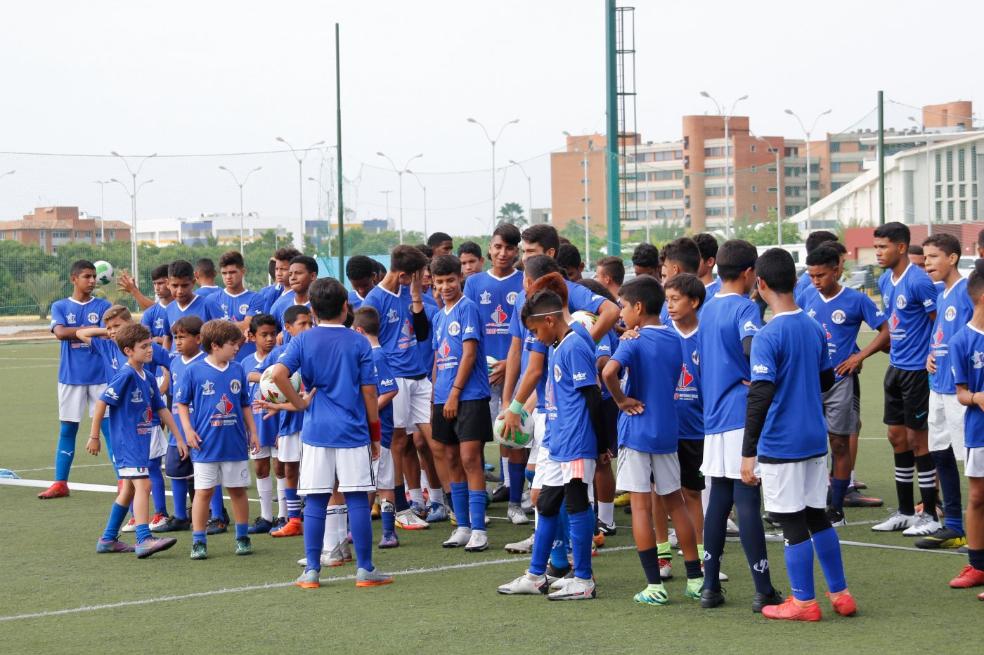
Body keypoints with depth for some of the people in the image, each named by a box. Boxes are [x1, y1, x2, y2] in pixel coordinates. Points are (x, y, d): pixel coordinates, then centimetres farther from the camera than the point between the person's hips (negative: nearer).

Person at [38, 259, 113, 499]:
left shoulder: (103, 306, 5)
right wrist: (91, 330, -16)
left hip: (100, 377, -1)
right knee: (67, 430, 5)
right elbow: (60, 332, -12)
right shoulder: (60, 307, 5)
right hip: (70, 378, 1)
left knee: (109, 427, -2)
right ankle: (60, 483, 11)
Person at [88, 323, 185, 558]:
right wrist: (94, 437, -10)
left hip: (141, 440, 9)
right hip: (126, 440, -9)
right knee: (142, 485, -18)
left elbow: (162, 410, 17)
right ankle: (144, 540, -26)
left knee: (129, 489, 15)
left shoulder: (148, 378, 11)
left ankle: (108, 539, 25)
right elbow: (102, 402, -13)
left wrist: (179, 439, 15)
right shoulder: (126, 375, -14)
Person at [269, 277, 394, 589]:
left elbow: (278, 373, -14)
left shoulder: (302, 341, 2)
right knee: (357, 500, 3)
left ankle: (311, 571, 5)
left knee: (315, 502, 5)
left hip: (315, 432, 1)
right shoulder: (359, 342, 0)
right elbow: (368, 391, 0)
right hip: (353, 433, -1)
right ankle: (365, 569, 5)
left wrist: (299, 402, -2)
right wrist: (375, 433, 8)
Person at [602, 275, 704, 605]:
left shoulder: (633, 342, -12)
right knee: (675, 503, 14)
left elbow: (609, 371, -30)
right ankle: (696, 578, 15)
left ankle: (654, 585, -3)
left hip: (636, 430, -6)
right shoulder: (675, 341, 8)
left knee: (641, 506, -1)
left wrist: (621, 400, -15)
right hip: (667, 430, 6)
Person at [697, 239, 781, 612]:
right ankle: (763, 591, -5)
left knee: (719, 498, 11)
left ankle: (710, 586, 12)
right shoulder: (745, 308, -10)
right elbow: (752, 346, -29)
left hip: (713, 416, 7)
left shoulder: (708, 309, 14)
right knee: (747, 501, -7)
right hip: (742, 414, -7)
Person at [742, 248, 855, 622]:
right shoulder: (815, 329, 6)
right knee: (817, 516, 16)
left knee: (792, 524, 1)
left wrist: (748, 453, -16)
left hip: (780, 445, -7)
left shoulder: (767, 337, -16)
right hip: (815, 439, 7)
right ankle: (839, 594, 21)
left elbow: (759, 398, -19)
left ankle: (804, 602, 7)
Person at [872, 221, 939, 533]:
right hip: (895, 368, 8)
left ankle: (929, 514, 7)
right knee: (897, 437, 12)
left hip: (917, 370, -8)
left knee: (917, 439, -3)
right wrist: (895, 354, 16)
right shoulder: (885, 281, 9)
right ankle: (905, 512, 21)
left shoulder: (919, 281, -18)